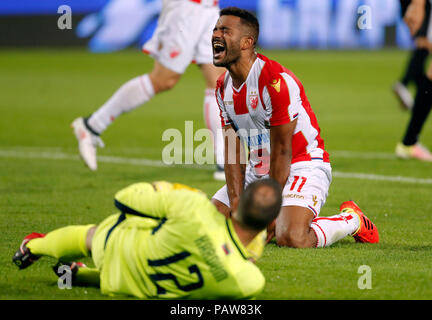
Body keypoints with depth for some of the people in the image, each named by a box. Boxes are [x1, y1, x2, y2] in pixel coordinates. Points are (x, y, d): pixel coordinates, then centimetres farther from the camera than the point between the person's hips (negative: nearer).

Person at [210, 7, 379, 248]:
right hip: (258, 171, 8)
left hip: (303, 167, -8)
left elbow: (281, 153, -19)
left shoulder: (276, 81, -22)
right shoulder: (223, 87, 4)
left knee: (291, 238, -30)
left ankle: (351, 220, 0)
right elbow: (233, 153, 2)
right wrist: (236, 205, -11)